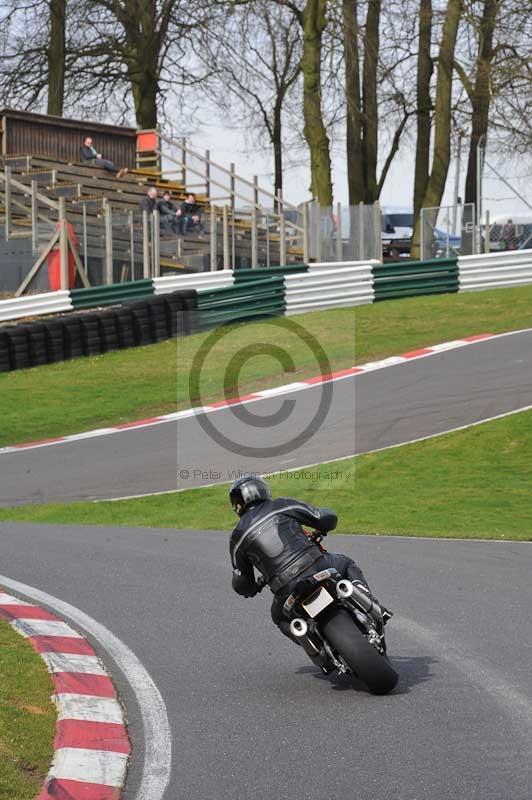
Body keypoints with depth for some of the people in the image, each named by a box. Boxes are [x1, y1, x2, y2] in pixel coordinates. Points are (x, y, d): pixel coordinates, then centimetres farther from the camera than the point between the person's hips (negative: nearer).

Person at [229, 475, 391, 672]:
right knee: (347, 565, 32)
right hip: (318, 567, 0)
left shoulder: (238, 537, 10)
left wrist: (252, 589, 39)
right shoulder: (282, 505, 10)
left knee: (280, 616, 32)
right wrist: (322, 529, 36)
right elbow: (328, 518, 11)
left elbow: (241, 584, 14)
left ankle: (316, 650, 9)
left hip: (288, 591, 0)